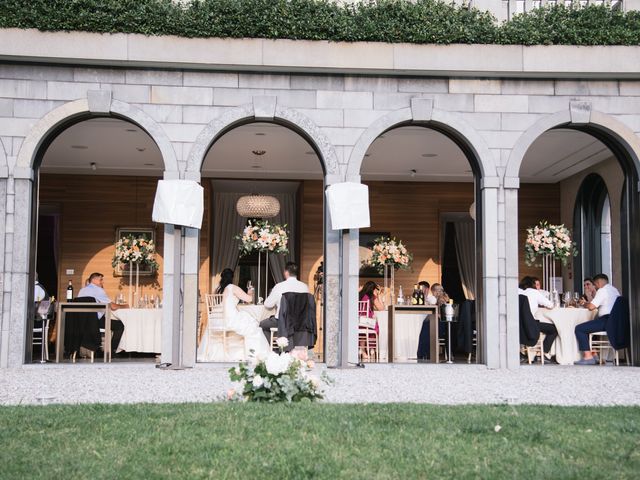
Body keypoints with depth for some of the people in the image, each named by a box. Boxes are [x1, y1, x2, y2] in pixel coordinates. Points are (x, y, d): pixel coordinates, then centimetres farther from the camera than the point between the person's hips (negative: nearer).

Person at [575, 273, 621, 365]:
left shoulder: (602, 290, -7)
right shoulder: (614, 290, 22)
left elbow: (591, 307, -13)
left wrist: (584, 304, 8)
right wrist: (587, 303, 27)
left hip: (607, 321, -10)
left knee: (579, 329, -9)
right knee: (586, 328, 26)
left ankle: (588, 357, -14)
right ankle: (593, 353, 20)